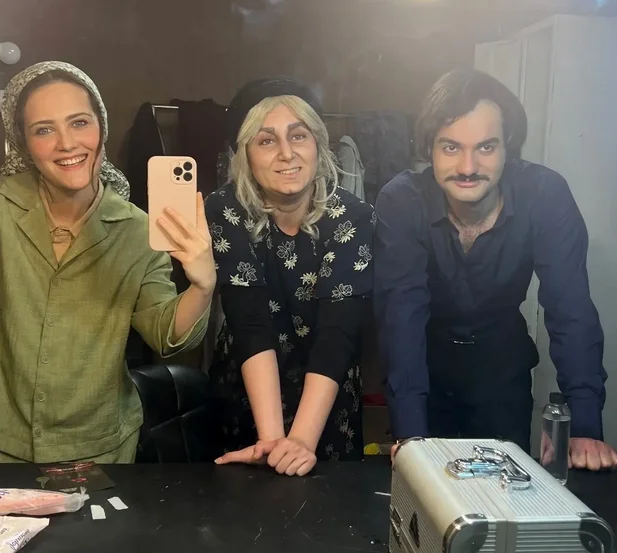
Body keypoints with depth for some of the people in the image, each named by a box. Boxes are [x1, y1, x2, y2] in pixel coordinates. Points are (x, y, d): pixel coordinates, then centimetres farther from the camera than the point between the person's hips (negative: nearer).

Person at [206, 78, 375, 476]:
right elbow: (251, 324, -25)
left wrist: (302, 439, -36)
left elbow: (338, 332, -26)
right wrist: (271, 436, -33)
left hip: (328, 402, 0)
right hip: (246, 398, 1)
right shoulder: (226, 213, -17)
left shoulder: (351, 217, -19)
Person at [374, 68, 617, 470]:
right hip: (426, 359, 0)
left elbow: (571, 309, -24)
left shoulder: (546, 196, -24)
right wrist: (411, 433, -40)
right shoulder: (401, 202, -26)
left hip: (503, 361, 1)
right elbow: (402, 311, -31)